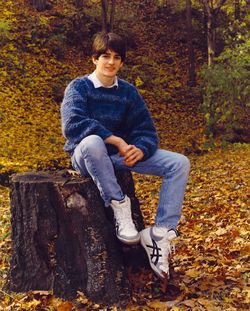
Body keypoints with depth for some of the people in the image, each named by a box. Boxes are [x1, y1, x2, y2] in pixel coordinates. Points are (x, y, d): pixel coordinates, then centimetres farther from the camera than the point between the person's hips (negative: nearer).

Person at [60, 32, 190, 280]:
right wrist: (116, 140, -30)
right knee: (92, 142, -42)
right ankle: (119, 205, -23)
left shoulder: (128, 92, 5)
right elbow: (72, 124, -25)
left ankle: (160, 232, -18)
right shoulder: (79, 87, -7)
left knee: (179, 163, -12)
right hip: (86, 156, -4)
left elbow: (146, 131, -1)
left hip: (120, 156, 5)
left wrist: (139, 151, -25)